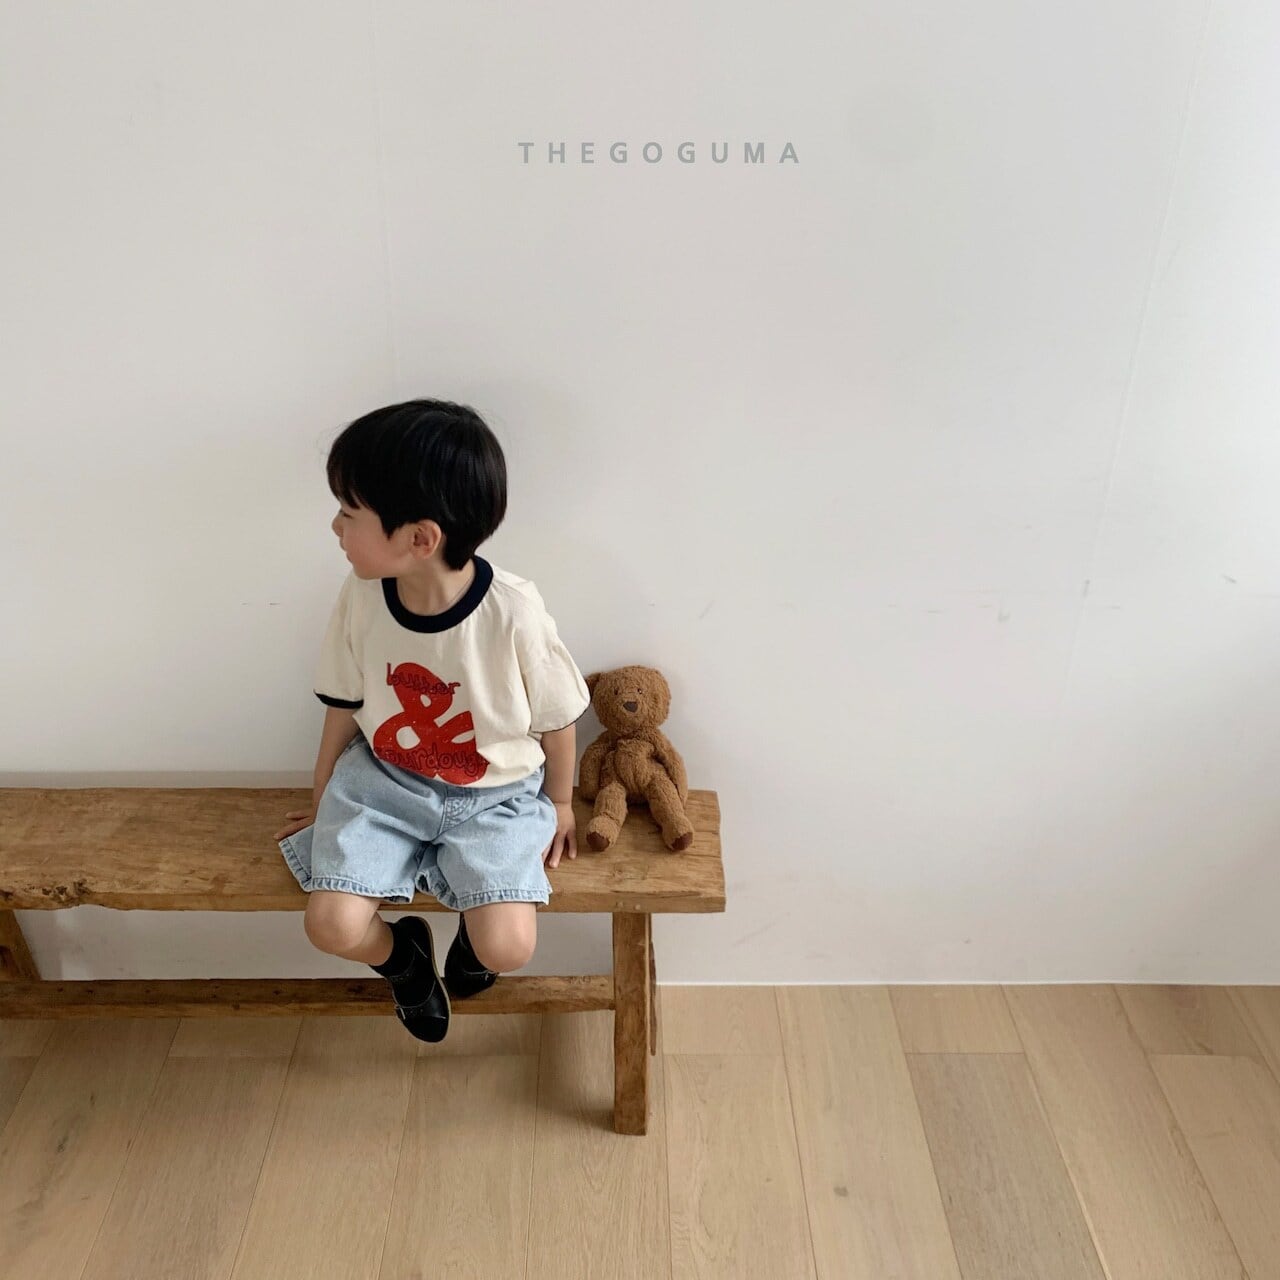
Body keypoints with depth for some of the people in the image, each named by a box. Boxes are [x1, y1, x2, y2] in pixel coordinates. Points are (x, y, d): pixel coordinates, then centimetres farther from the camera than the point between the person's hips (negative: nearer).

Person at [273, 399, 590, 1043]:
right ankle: (404, 954, 22)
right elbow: (344, 707, 3)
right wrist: (321, 801, 14)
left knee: (508, 948, -18)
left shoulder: (513, 613, -26)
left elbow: (557, 719, -9)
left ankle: (472, 936, 22)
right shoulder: (360, 598, -14)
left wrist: (558, 804, 6)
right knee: (332, 925, -15)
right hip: (382, 784, 3)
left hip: (496, 796, -2)